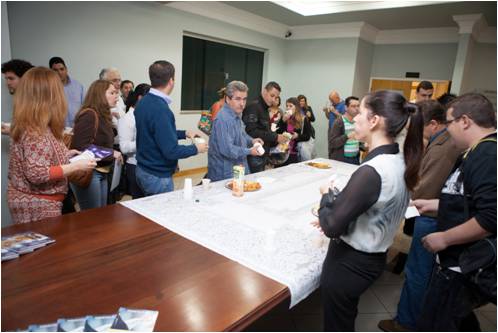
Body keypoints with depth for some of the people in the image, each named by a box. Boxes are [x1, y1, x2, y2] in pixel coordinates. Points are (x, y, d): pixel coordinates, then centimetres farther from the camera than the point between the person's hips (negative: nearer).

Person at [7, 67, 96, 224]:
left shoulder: (26, 126, 5)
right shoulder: (36, 132, -23)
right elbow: (36, 174, -27)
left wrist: (65, 155, 10)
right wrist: (76, 166, -22)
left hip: (30, 202, 9)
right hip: (37, 206, -9)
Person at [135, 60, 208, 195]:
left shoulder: (144, 102, 2)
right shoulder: (160, 109, -25)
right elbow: (171, 151, -26)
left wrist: (184, 133, 13)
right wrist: (196, 148, -11)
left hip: (143, 170, 9)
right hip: (158, 176, -9)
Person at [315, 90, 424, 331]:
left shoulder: (371, 172, -30)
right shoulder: (400, 163, -2)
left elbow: (331, 227, -24)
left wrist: (326, 196, -7)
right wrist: (334, 211, 2)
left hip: (348, 263, -8)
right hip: (373, 257, 8)